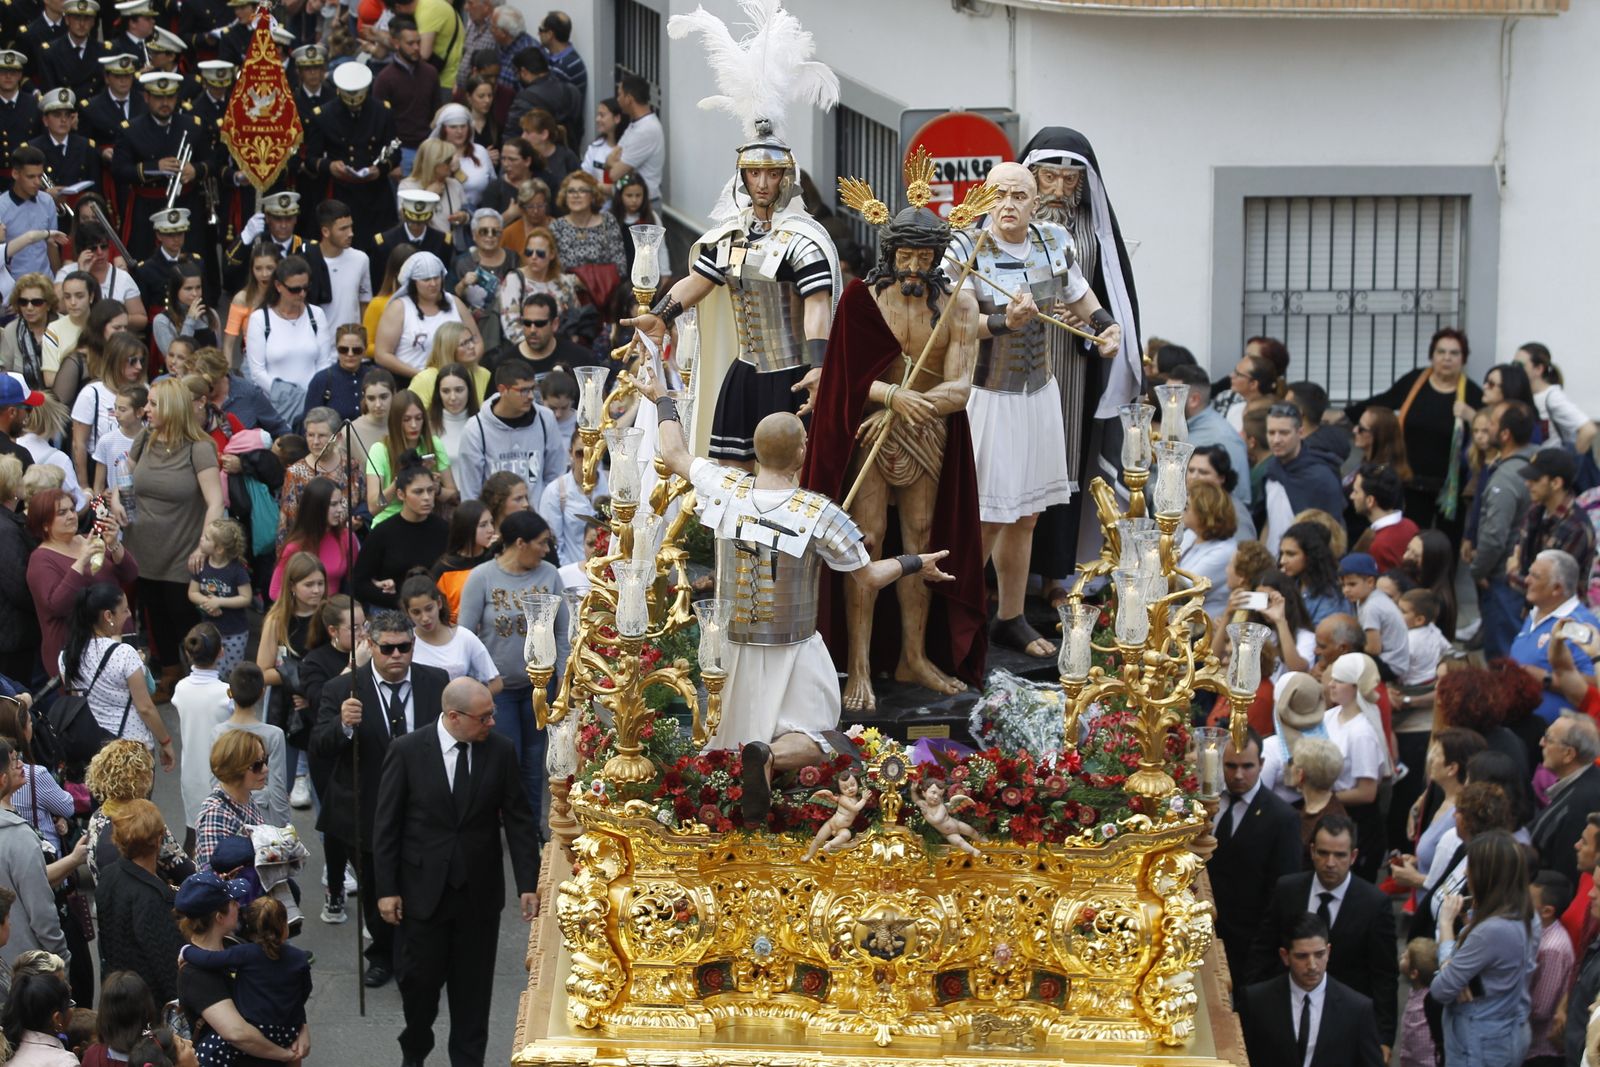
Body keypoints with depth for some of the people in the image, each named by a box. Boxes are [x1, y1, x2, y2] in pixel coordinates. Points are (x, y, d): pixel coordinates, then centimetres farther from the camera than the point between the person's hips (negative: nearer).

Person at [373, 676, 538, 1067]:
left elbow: (519, 821, 1)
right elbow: (387, 825, -4)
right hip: (423, 889, -1)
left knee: (473, 987, 9)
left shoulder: (501, 751, -4)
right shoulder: (408, 751, -9)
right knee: (419, 979, 8)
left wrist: (528, 884, -4)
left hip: (479, 891, 1)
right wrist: (386, 889, -6)